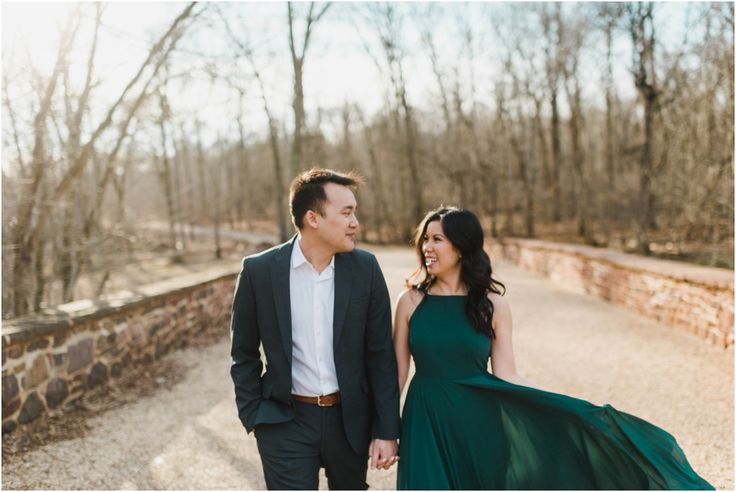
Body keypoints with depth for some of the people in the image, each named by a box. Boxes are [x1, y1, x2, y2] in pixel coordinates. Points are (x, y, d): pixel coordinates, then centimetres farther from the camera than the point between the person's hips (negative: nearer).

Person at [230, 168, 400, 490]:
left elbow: (381, 355, -2)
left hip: (350, 418, 2)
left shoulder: (365, 268, -6)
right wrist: (253, 416, -1)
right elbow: (244, 353, 2)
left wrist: (386, 430, -3)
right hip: (285, 423, -2)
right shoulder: (259, 270, -9)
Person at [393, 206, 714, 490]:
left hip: (476, 424, 0)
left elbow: (505, 376, -4)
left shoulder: (492, 304, -5)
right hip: (425, 424, 1)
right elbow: (398, 372, 2)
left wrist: (582, 410, -9)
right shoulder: (410, 301, -3)